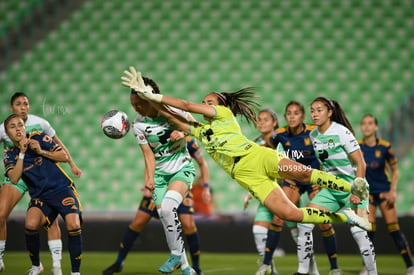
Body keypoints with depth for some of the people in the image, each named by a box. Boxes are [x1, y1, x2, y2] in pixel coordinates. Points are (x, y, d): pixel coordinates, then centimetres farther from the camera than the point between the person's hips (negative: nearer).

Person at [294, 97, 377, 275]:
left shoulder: (342, 132, -15)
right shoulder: (313, 135, 4)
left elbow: (360, 163, -15)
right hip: (331, 189, 6)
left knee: (357, 231, -20)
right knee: (304, 222, -6)